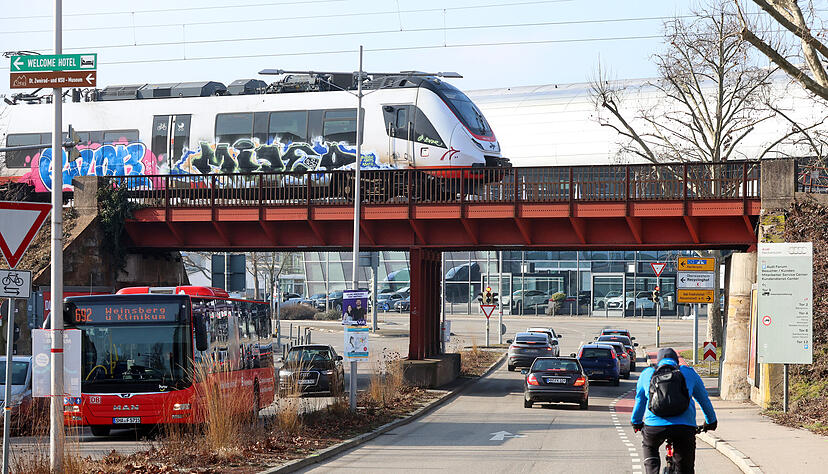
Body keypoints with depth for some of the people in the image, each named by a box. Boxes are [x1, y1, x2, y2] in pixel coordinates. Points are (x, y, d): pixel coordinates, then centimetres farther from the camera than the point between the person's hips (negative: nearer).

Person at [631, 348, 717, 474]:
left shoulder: (647, 373, 20)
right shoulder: (689, 372, 21)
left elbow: (640, 400, 31)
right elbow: (703, 398, 31)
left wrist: (636, 422, 47)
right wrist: (711, 421, 46)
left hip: (655, 424, 0)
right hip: (685, 425, 0)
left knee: (649, 447, 32)